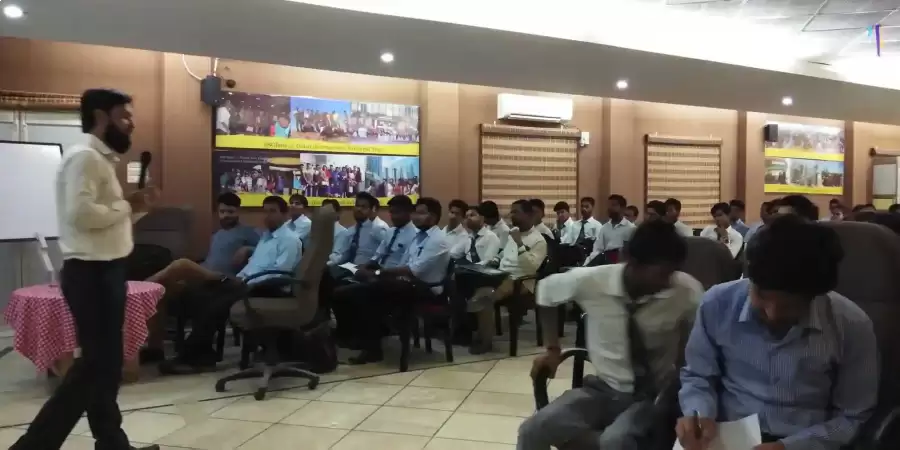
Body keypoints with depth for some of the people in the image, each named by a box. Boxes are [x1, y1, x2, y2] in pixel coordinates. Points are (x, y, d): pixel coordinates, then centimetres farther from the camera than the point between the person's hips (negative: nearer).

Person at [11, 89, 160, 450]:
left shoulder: (99, 159, 19)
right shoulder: (84, 157, -13)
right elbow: (81, 214, -26)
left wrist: (136, 208, 4)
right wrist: (127, 206, -14)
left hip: (104, 271, 10)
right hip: (92, 274, -10)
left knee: (105, 362, 14)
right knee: (95, 362, -6)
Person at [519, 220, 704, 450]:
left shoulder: (687, 291, -16)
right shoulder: (590, 281, -15)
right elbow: (546, 289, 6)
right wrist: (553, 349, 2)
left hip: (655, 395, -1)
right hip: (603, 389, 2)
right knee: (532, 431, -20)